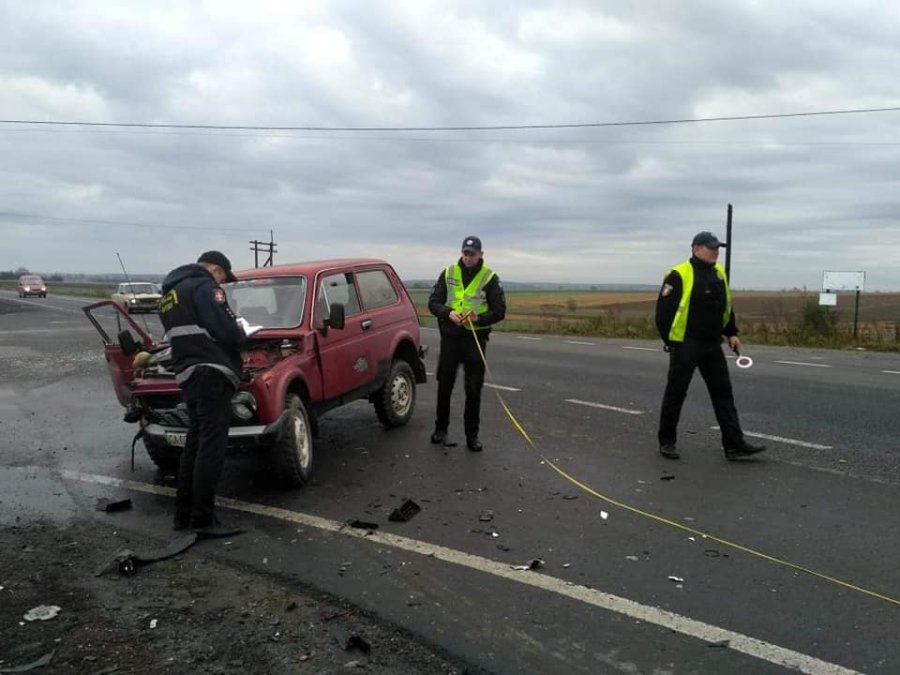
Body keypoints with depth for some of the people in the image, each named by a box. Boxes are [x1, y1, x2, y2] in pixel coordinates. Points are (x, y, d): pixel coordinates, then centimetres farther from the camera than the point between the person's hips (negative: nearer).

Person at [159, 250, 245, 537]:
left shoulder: (168, 293, 24)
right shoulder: (203, 286, -6)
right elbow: (226, 331, -16)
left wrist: (232, 331, 23)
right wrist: (241, 332, 6)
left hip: (188, 375, 10)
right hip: (210, 374, -10)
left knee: (195, 444, 15)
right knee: (211, 447, -8)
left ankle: (183, 513, 20)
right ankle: (203, 519, -7)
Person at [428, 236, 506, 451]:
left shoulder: (490, 278, -2)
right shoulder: (448, 273, 5)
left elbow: (499, 311, -3)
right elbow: (433, 303, 3)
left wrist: (479, 318, -21)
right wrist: (448, 313, -17)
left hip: (475, 339, -2)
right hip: (450, 337, 2)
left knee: (474, 389, 3)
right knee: (444, 385, 9)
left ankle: (472, 435, 15)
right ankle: (440, 428, 26)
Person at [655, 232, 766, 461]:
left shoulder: (719, 273, 11)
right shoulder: (679, 275, -12)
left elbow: (725, 306, 21)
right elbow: (664, 310, -13)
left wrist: (731, 333, 14)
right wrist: (671, 341, -14)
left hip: (712, 345, 7)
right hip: (685, 345, -7)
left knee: (723, 393, 4)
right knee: (675, 393, 4)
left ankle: (735, 445, 8)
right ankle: (666, 442, 17)